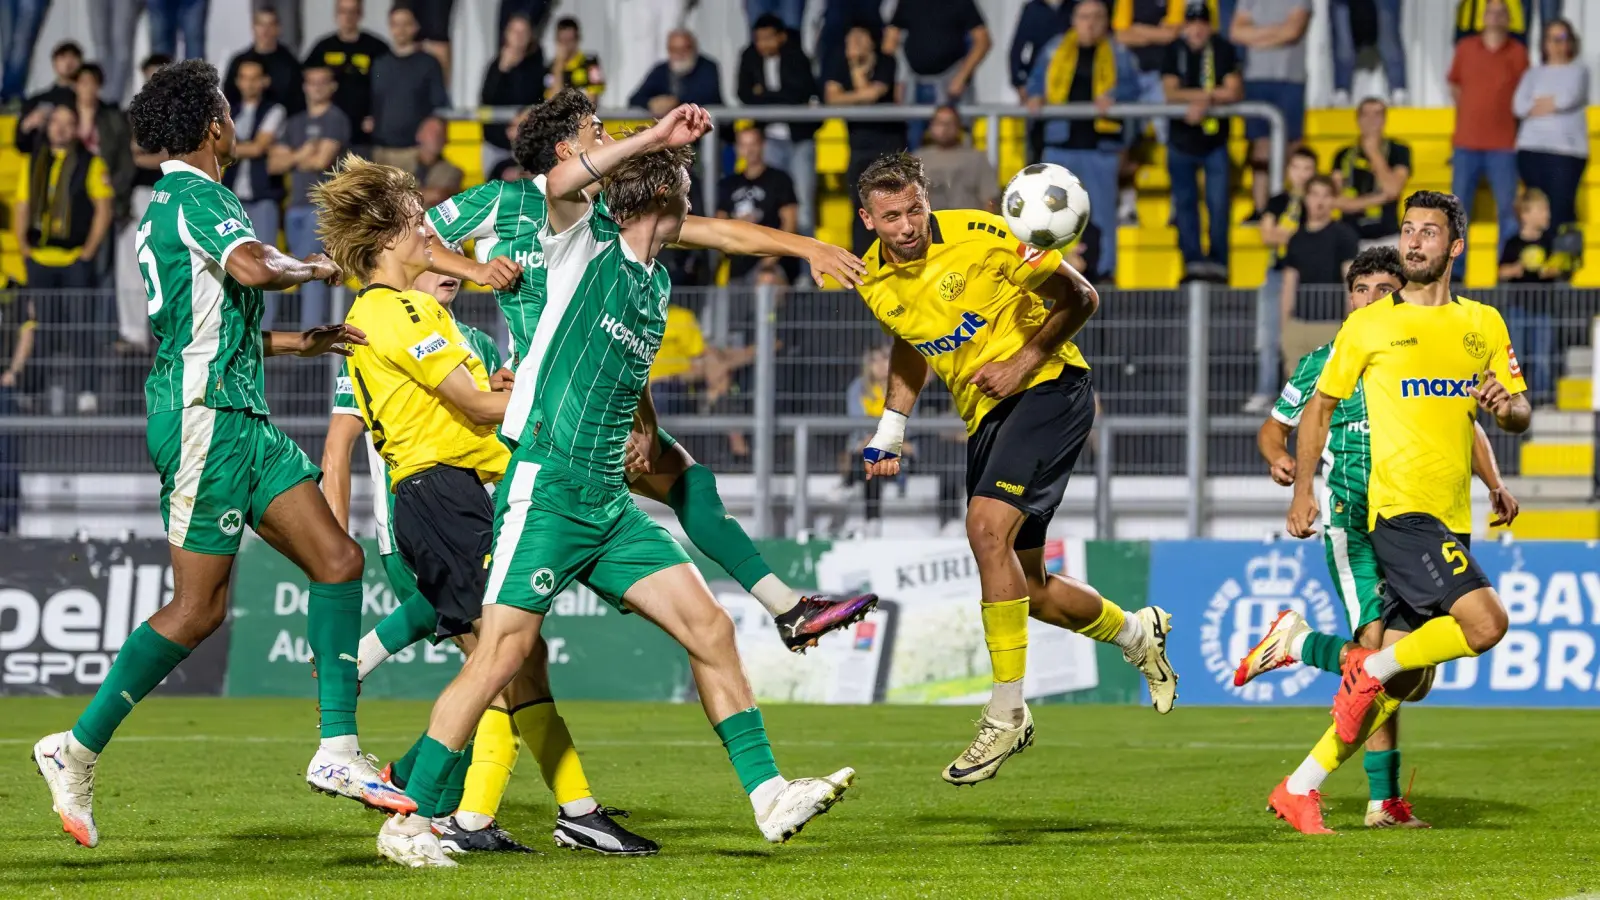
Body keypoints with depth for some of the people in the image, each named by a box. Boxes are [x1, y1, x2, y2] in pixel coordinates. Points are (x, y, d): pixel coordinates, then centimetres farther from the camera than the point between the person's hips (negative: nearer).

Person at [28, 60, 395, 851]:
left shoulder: (164, 206, 20)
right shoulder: (198, 196, -11)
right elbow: (251, 268, -29)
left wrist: (301, 342, 21)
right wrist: (313, 268, -9)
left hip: (237, 415, 10)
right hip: (207, 418, -10)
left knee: (337, 559, 1)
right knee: (198, 608, -7)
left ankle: (338, 749, -2)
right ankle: (78, 749, 1)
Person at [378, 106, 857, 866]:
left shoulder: (658, 284, 19)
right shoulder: (587, 241, -2)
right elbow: (561, 184, -26)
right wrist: (656, 140, -25)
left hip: (610, 504, 8)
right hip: (546, 487, -7)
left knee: (708, 628, 0)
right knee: (501, 653, -12)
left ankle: (767, 794, 4)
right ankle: (411, 819, -5)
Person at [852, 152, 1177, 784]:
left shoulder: (980, 237, -17)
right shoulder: (876, 281, 0)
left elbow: (1079, 298, -9)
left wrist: (1022, 363, -18)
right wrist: (889, 432, 12)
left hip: (1047, 389, -7)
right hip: (986, 417, 7)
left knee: (987, 526, -26)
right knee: (1025, 589, 8)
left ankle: (1006, 715, -19)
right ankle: (1137, 633, 39)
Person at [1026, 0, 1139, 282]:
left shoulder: (1117, 53, 8)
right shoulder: (1055, 50, 13)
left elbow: (1131, 87, -2)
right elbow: (1037, 81, 10)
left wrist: (1113, 97, -21)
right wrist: (1036, 98, -11)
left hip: (1100, 143, -1)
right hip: (1061, 142, 1)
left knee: (1101, 211, 0)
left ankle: (1104, 269, 7)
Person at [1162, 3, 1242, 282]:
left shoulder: (1224, 50, -3)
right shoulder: (1174, 51, 1)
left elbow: (1234, 92, -9)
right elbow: (1171, 93, -6)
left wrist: (1204, 102, -21)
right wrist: (1207, 95, -15)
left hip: (1215, 140, -2)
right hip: (1182, 137, 2)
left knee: (1218, 203, -7)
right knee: (1185, 203, 5)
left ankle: (1217, 262, -1)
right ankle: (1193, 262, 11)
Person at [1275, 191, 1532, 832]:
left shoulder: (1484, 324, 13)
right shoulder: (1369, 326, 1)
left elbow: (1520, 413, 14)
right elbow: (1320, 406, 8)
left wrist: (1508, 406, -11)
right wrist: (1303, 491, 0)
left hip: (1450, 521, 6)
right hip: (1399, 508, -6)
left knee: (1405, 678, 5)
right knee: (1485, 622, -24)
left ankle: (1302, 786, 12)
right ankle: (1371, 667, -4)